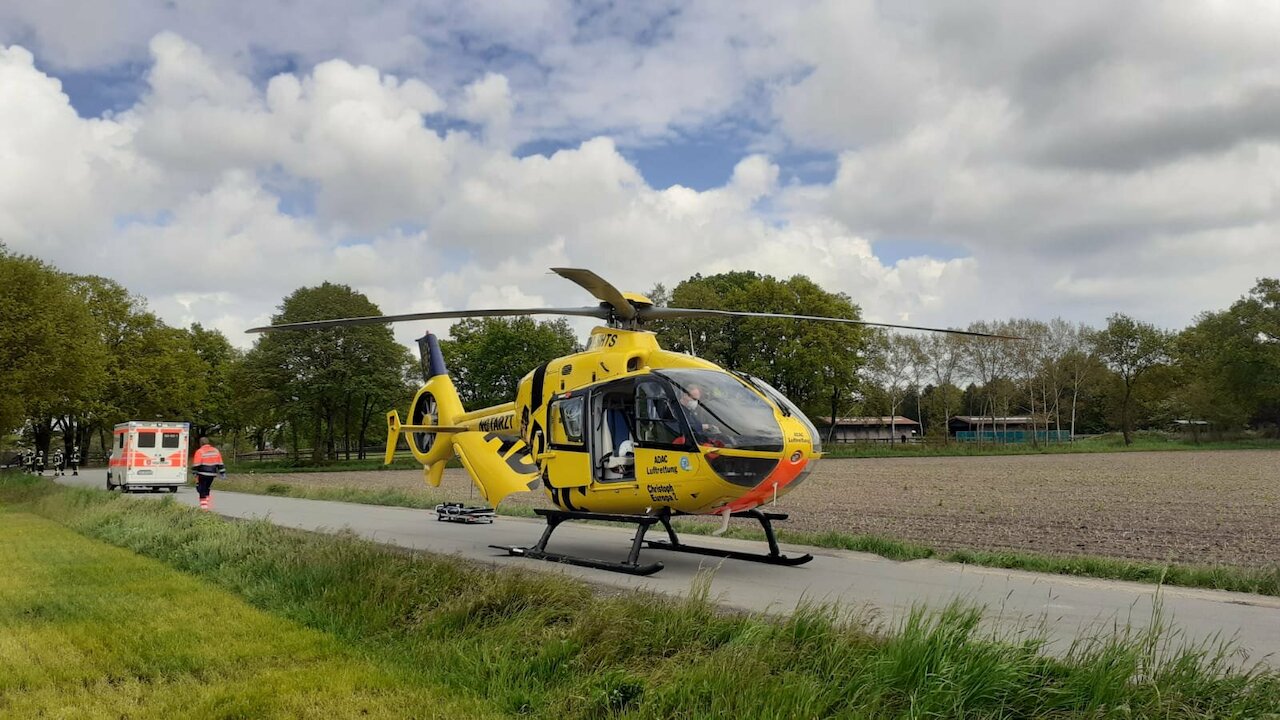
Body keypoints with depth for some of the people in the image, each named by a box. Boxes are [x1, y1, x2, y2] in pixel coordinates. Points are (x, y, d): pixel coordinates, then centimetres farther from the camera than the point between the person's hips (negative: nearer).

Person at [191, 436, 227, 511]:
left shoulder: (199, 452, -8)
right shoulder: (215, 451, 9)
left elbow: (196, 465, -10)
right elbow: (220, 463, 11)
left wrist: (194, 473, -4)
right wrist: (222, 473, 14)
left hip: (203, 474, -5)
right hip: (212, 474, 5)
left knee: (202, 489, 2)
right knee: (206, 488, 21)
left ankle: (203, 504, -3)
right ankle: (208, 501, 16)